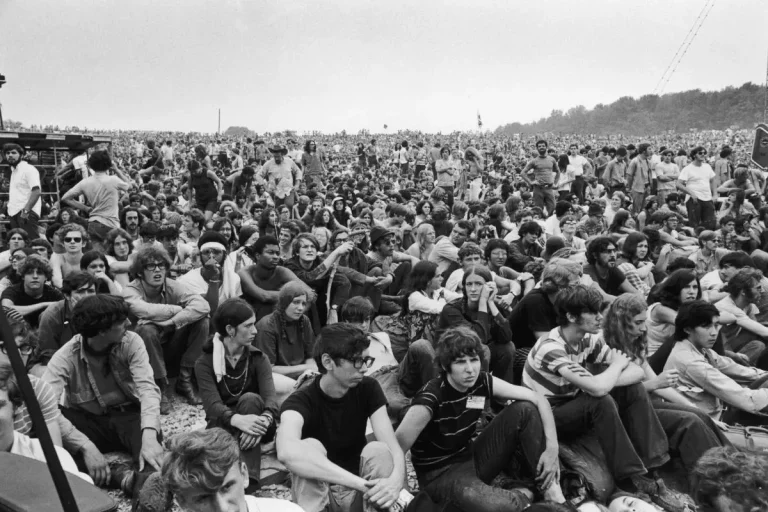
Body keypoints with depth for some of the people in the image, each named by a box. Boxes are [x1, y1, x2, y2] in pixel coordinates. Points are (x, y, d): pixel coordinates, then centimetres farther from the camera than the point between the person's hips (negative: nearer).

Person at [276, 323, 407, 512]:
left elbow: (393, 447, -22)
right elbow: (287, 451, -47)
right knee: (310, 447, -31)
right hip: (316, 490, -2)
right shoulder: (301, 401, -23)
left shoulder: (369, 389, -11)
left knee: (378, 450, -27)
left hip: (358, 490, 3)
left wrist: (396, 480, -46)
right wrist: (361, 482, -53)